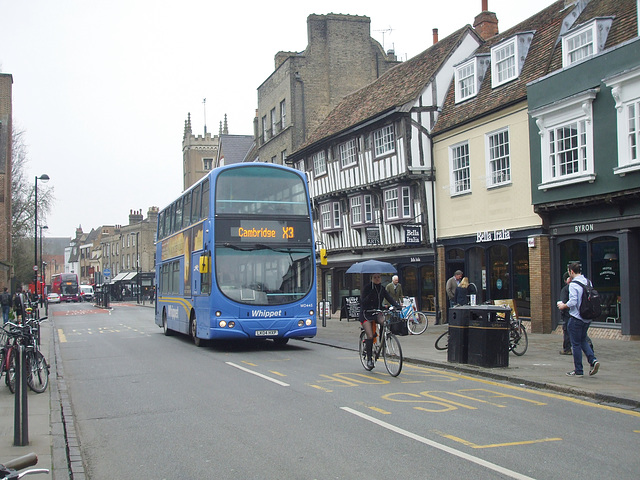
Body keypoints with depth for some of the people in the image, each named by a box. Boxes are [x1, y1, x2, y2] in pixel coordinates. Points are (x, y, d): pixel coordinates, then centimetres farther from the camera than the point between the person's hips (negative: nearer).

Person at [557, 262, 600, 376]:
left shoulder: (573, 285, -16)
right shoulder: (588, 282, 7)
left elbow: (572, 302, -22)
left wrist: (563, 306, -5)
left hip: (576, 318, -7)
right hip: (587, 318, 7)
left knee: (576, 344, 3)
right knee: (583, 340, 22)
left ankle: (578, 370, 8)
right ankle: (593, 360, 3)